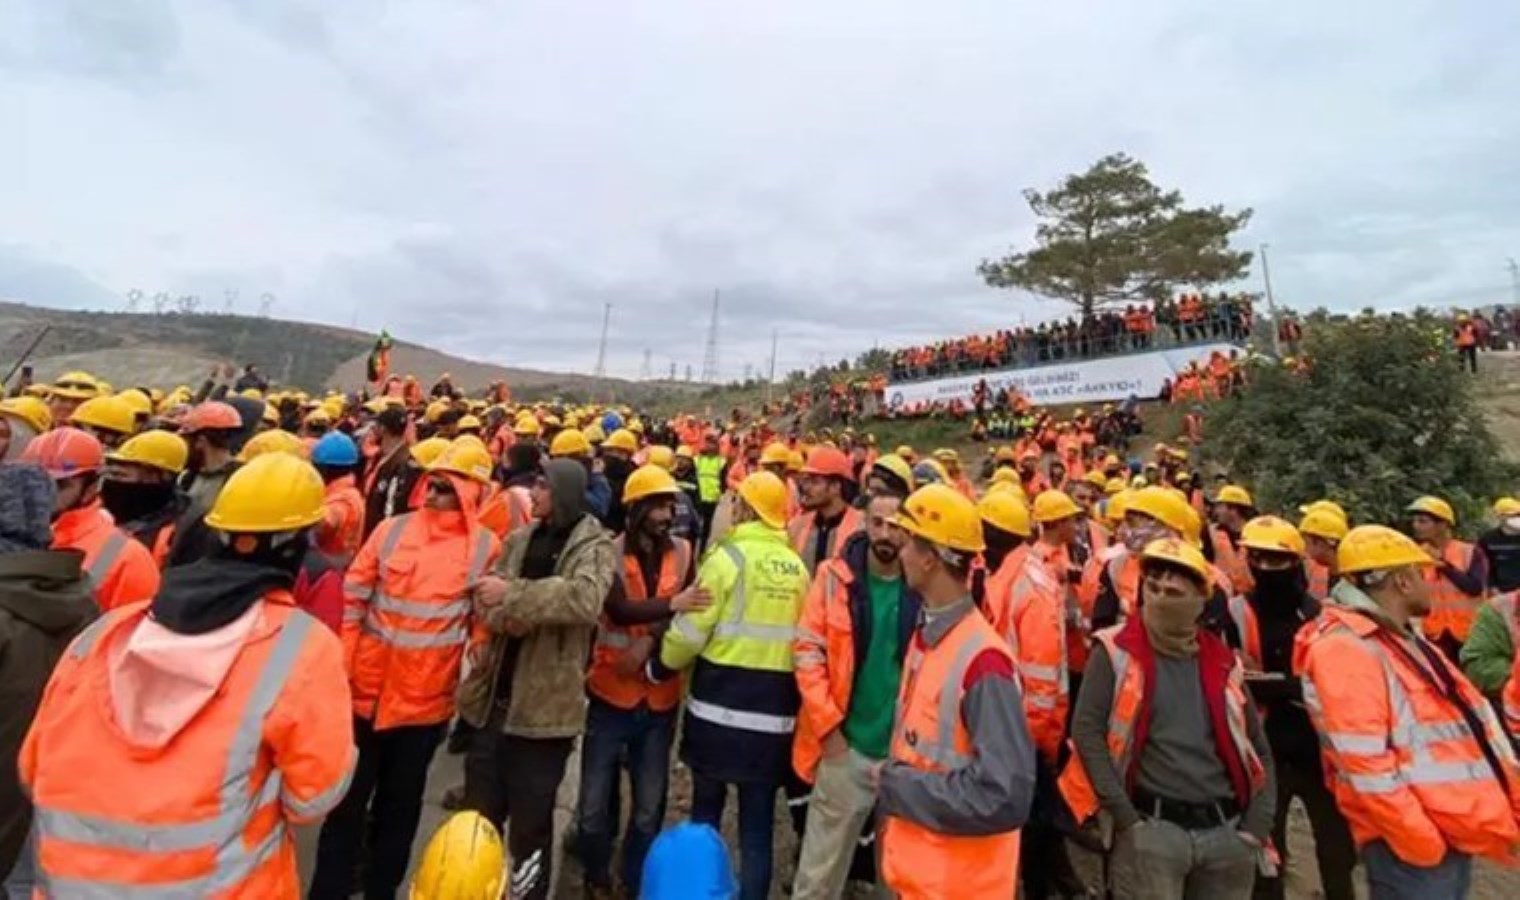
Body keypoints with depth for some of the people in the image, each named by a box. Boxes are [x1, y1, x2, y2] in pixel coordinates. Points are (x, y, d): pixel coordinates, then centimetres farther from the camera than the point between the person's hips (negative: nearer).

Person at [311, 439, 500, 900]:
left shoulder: (485, 547, -9)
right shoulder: (392, 529, -5)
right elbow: (352, 599, 0)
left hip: (425, 700, -1)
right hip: (366, 690, 1)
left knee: (400, 804, 18)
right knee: (348, 799, 15)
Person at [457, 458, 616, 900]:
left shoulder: (595, 546, -11)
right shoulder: (519, 539, 8)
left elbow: (585, 599, -30)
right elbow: (484, 593, 2)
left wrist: (511, 594, -24)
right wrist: (502, 617, -20)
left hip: (544, 703, -5)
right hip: (494, 696, 6)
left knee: (530, 820, 13)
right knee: (479, 813, 21)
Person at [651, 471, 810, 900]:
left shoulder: (729, 556, -12)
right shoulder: (798, 568, 2)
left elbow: (691, 630, -12)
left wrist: (660, 667, 5)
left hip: (719, 706, -3)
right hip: (774, 711, 4)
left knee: (706, 809, 19)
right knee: (758, 822, 14)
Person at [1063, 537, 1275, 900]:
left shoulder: (1222, 662, 9)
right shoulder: (1117, 651, -5)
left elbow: (1258, 750, 16)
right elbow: (1087, 731, -10)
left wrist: (1257, 827, 6)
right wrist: (1125, 818, -13)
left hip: (1226, 829, 5)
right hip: (1152, 828, -4)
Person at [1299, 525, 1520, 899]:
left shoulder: (1405, 639, 14)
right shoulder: (1344, 648, -21)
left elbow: (1470, 720, 18)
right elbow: (1363, 764, -24)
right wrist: (1421, 841, -20)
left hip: (1456, 831, 10)